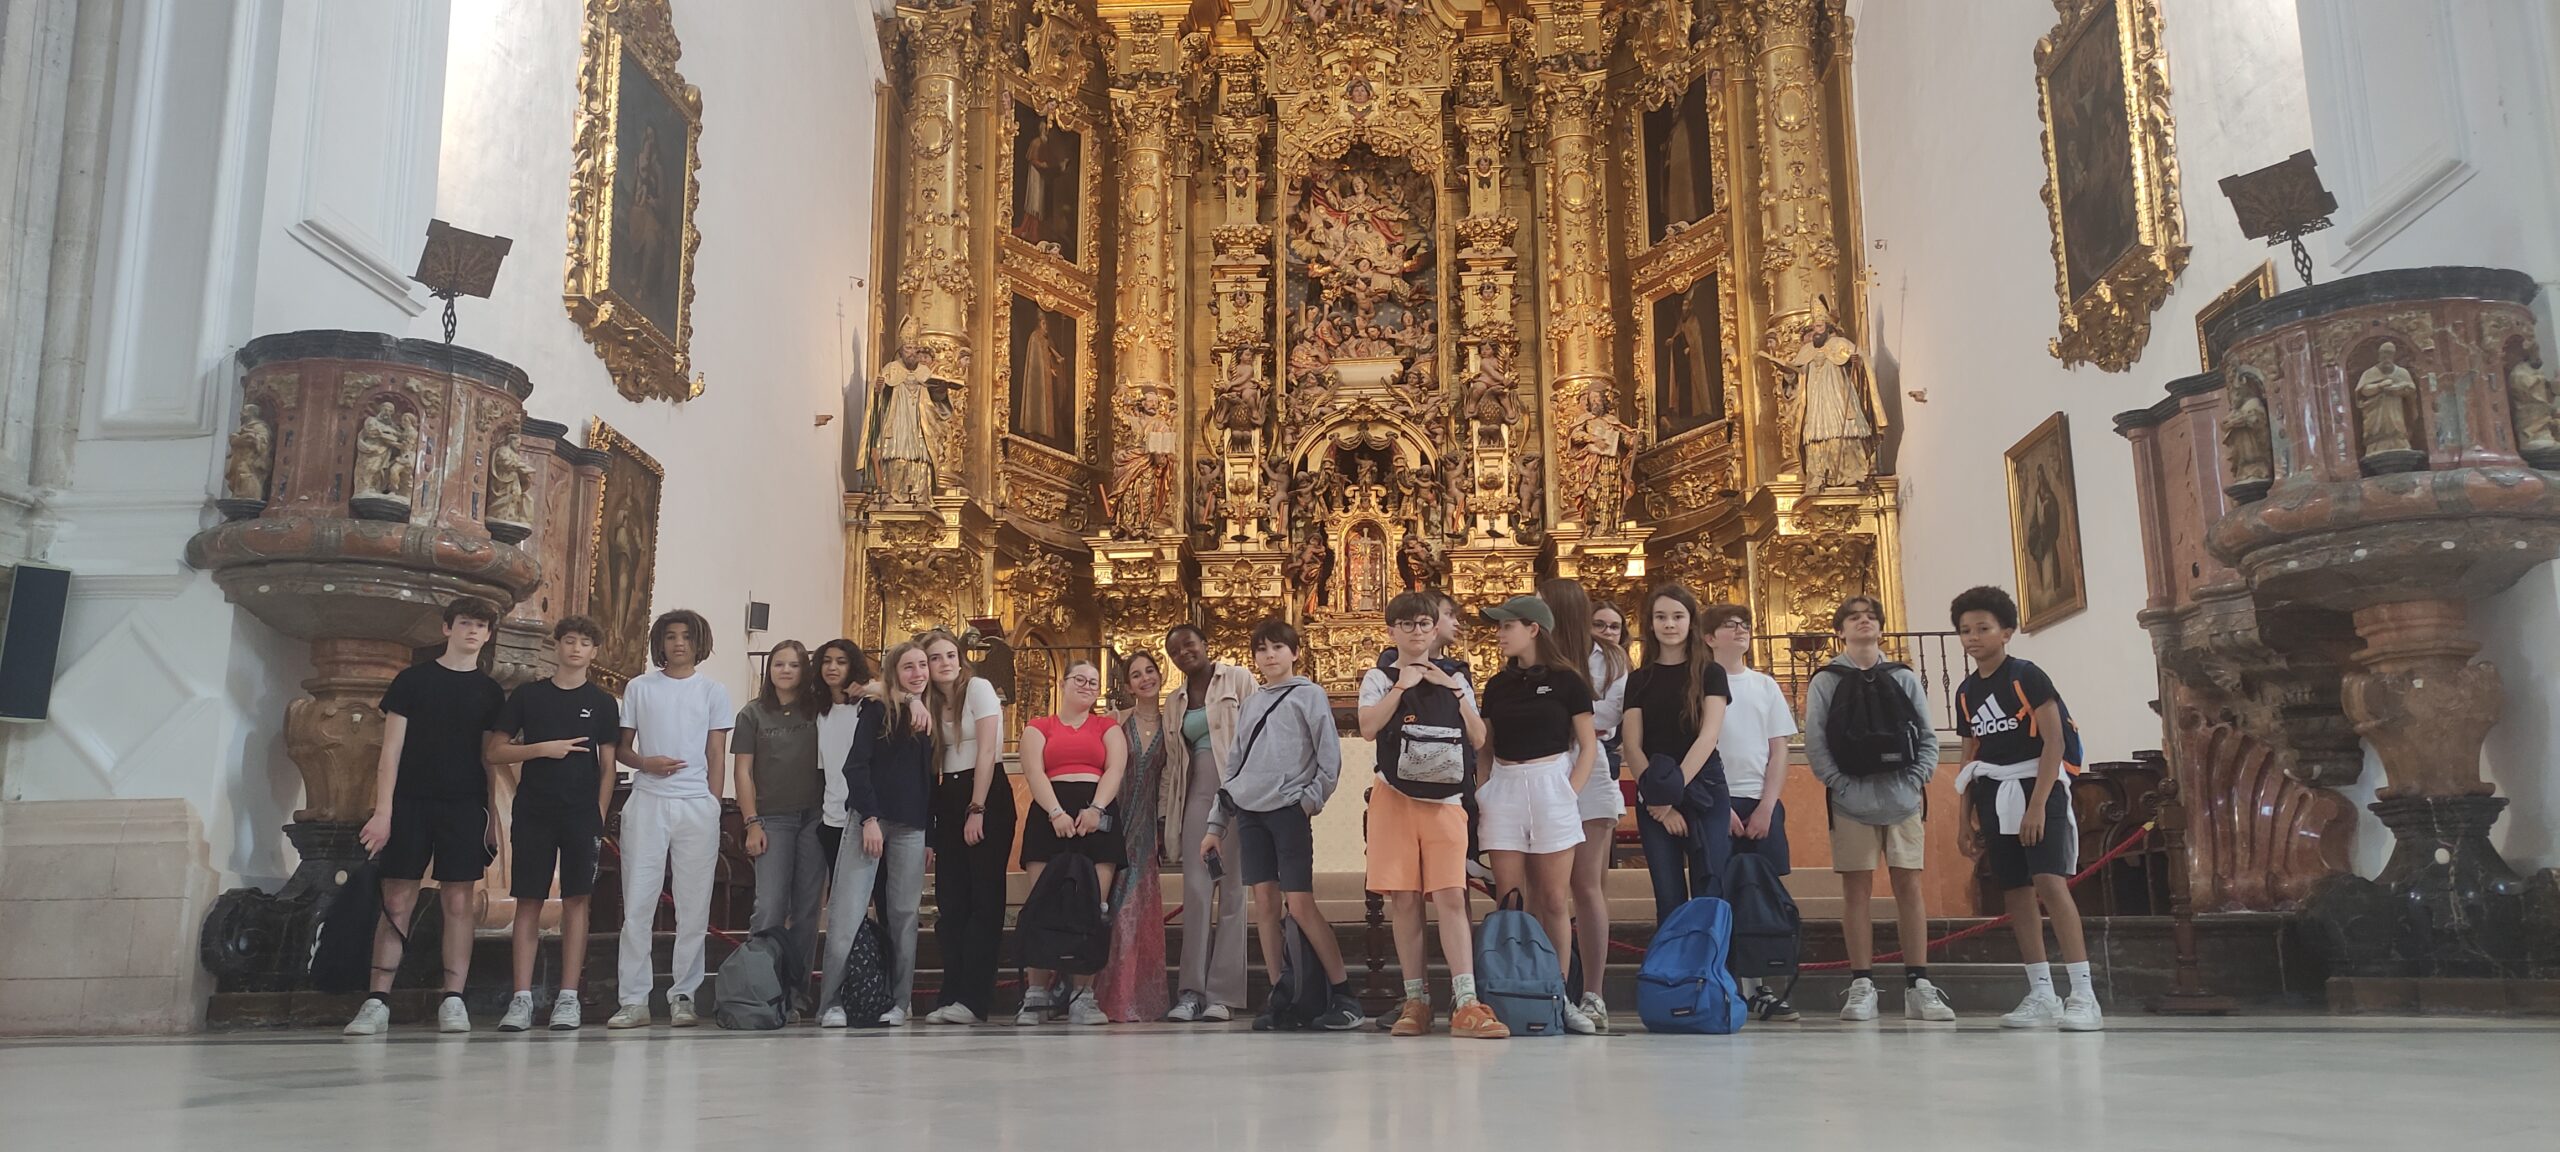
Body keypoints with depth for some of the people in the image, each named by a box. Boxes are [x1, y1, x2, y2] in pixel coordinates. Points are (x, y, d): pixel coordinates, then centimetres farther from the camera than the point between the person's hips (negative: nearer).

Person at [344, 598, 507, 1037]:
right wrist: (383, 810, -6)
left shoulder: (490, 693, 11)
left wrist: (493, 814, 3)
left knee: (459, 902, -2)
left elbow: (492, 759, 12)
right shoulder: (412, 680, 6)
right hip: (410, 802, -1)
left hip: (465, 807, 1)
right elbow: (392, 748, 2)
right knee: (397, 902, -3)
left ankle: (453, 1000, 1)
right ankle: (377, 1002, -1)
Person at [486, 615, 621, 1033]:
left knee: (575, 901, 0)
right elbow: (494, 752, 5)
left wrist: (600, 817, -2)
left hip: (582, 815, 0)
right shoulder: (527, 695, 7)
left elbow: (608, 767, 7)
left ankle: (568, 998, 4)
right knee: (528, 901, 0)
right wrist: (544, 749, -9)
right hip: (533, 811, 0)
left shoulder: (602, 703, 8)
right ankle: (522, 998, 3)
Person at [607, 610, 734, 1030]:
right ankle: (634, 999, 3)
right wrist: (645, 763, -9)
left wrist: (712, 809, 2)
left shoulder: (713, 691, 9)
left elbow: (716, 757, 8)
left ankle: (683, 997, 8)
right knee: (637, 903, -2)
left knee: (694, 906, 1)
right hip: (646, 804, 0)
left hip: (697, 805, 0)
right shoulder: (639, 687, 10)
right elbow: (621, 749, 11)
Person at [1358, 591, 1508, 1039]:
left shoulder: (1454, 679, 16)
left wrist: (1457, 693, -5)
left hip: (1445, 801, 1)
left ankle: (1466, 1004, -16)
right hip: (1396, 798, -1)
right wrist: (1401, 685, -11)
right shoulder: (1379, 678, 9)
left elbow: (1479, 739, 5)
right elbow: (1368, 728, -10)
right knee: (1404, 901, -1)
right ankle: (1416, 1002, 7)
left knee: (1450, 897, -11)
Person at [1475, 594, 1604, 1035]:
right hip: (1503, 789, 4)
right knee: (1510, 902, 0)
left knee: (1554, 900, -1)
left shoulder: (1566, 680, 0)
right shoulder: (1497, 685, 12)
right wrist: (1482, 789, 3)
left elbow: (1588, 745, 0)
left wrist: (1570, 794, -8)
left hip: (1551, 787, -4)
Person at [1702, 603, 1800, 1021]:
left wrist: (1766, 806, -3)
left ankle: (1756, 989, 7)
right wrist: (1720, 807, -10)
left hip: (1763, 803, 3)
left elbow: (1779, 751, 9)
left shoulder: (1765, 685, 12)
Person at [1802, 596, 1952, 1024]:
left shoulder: (1905, 679, 12)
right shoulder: (1825, 682, 6)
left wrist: (1917, 780, -5)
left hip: (1903, 797, 2)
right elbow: (1815, 743, -1)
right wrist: (1842, 785, -11)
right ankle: (1862, 986, 4)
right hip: (1852, 801, -2)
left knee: (1909, 885, 1)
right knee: (1856, 889, 0)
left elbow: (1928, 737, 9)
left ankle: (1918, 986, 6)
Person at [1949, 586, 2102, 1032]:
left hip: (2036, 786, -6)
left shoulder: (2027, 677, -7)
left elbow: (2054, 742, -11)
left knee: (2050, 883, -18)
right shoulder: (1966, 692, 11)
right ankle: (2042, 995, 12)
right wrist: (1966, 815, 14)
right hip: (1994, 797, 6)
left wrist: (2037, 804, -17)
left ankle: (2083, 995, -16)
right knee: (2015, 893, 5)